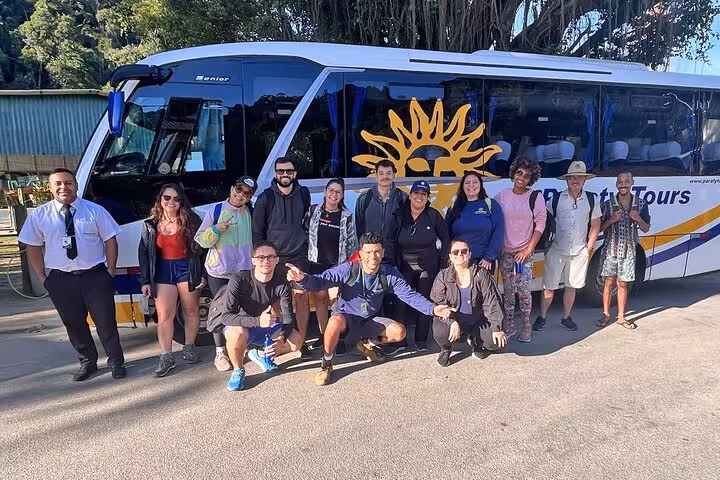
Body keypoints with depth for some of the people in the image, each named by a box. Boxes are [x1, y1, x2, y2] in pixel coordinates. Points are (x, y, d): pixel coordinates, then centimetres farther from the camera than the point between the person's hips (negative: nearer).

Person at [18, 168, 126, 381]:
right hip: (61, 279, 2)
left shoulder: (95, 210, -3)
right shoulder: (39, 215, 1)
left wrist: (110, 272, -4)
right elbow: (33, 248, 9)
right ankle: (87, 362, 32)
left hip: (95, 276, -2)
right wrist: (43, 278, 4)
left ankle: (116, 362, 21)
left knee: (106, 321, 4)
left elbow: (110, 241, 0)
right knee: (74, 323, 14)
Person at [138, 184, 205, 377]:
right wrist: (145, 281, 3)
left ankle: (189, 347, 27)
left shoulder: (191, 220, -4)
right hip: (162, 272, 2)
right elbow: (143, 253, 7)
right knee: (164, 315, 1)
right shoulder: (151, 224, 5)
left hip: (187, 270, -2)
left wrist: (203, 274, -7)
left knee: (191, 311, 10)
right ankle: (166, 356, 8)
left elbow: (202, 248, -2)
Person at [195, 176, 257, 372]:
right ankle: (220, 353, 16)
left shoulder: (251, 213, 6)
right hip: (219, 272, -2)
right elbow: (200, 240, -3)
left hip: (245, 271, 2)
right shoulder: (216, 210, -2)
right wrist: (216, 229, -19)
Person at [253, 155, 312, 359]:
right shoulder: (265, 198, -2)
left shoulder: (303, 193, 5)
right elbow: (257, 231, 2)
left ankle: (301, 341, 10)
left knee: (303, 297, -1)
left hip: (299, 256, 2)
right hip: (274, 257, -2)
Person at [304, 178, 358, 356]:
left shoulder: (347, 216, -2)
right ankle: (323, 335, 21)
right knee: (320, 299, 8)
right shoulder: (313, 211, 0)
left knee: (335, 300, -5)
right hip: (316, 263, 2)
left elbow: (352, 243, 1)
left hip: (338, 264, -2)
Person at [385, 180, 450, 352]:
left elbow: (445, 240, 2)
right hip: (405, 268, 1)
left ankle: (421, 341, 21)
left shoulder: (434, 216, -5)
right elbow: (391, 242, 2)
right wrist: (390, 265, -6)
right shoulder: (399, 216, -1)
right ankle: (400, 340, 13)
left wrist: (444, 265, -2)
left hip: (428, 268, -1)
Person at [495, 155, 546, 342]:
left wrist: (528, 250, -8)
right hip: (505, 252, 2)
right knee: (508, 291, 7)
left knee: (524, 291, -5)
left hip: (525, 252, -2)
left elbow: (540, 225, -4)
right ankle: (509, 326, 17)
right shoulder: (501, 197, 1)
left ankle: (527, 326, 11)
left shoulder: (535, 198, -3)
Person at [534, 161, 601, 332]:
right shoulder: (556, 199, -3)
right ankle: (542, 317, 16)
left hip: (579, 252, 2)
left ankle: (566, 317, 26)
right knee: (549, 286, 3)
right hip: (556, 251, -1)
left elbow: (595, 226, 7)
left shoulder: (591, 200, 2)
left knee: (571, 286, 11)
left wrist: (589, 248, 3)